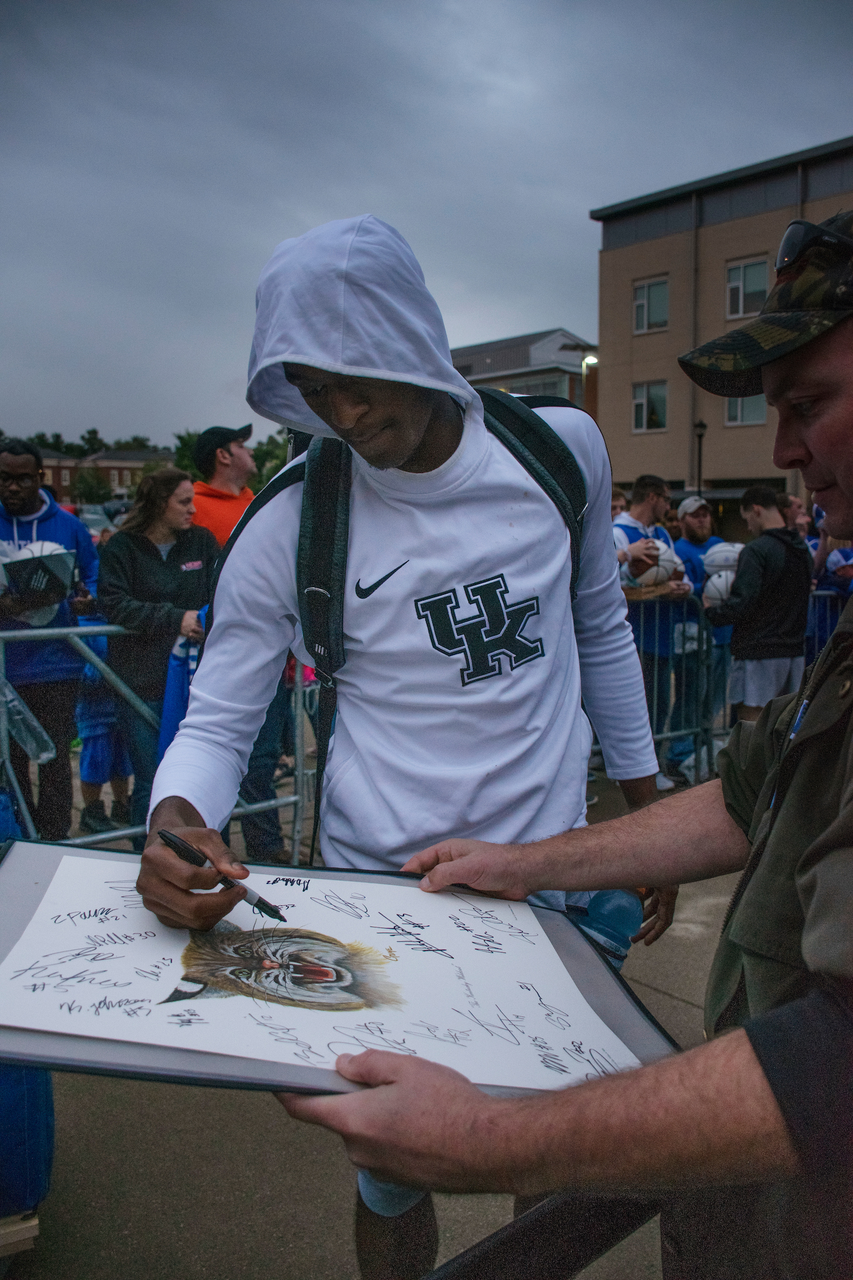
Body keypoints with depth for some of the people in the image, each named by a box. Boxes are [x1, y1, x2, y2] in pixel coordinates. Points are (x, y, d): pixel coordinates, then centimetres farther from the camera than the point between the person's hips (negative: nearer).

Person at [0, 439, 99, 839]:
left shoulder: (68, 525, 4)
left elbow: (94, 576, 10)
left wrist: (88, 600, -13)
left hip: (57, 666, 0)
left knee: (55, 761, 7)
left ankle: (54, 844, 19)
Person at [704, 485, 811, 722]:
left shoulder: (756, 550, -15)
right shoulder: (803, 549, 10)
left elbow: (741, 604, -21)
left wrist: (709, 613, -4)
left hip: (758, 651, -8)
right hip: (794, 649, 8)